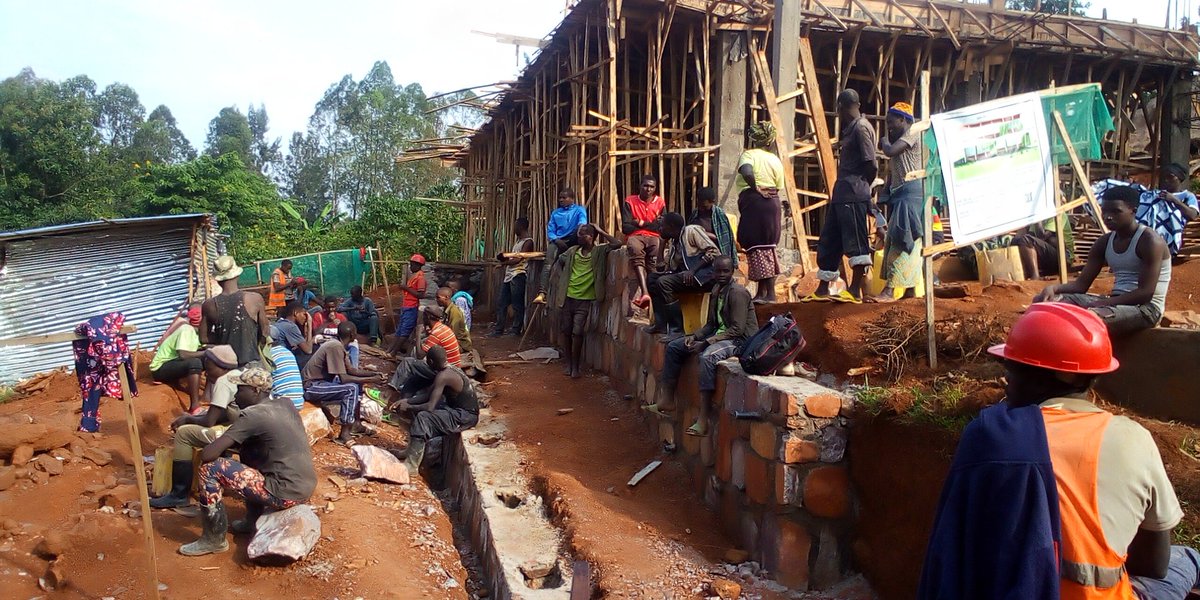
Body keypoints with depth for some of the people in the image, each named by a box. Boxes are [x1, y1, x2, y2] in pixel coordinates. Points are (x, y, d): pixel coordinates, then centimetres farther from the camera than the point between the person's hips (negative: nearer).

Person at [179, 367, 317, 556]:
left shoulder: (253, 414, -13)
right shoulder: (284, 404, 11)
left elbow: (208, 454, -14)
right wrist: (228, 444, 18)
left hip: (286, 493, -9)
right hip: (305, 486, 9)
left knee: (210, 470, -5)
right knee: (250, 448, 27)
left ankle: (214, 540, 8)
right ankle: (252, 521, 31)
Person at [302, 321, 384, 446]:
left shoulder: (338, 345, 5)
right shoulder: (335, 347, -23)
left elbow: (351, 370, 12)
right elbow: (343, 378, -25)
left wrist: (373, 374, 3)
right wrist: (370, 379, -19)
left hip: (320, 381, 10)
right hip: (310, 387, -10)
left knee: (356, 381, 13)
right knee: (352, 388, -23)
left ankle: (355, 424, 17)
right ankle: (344, 435, -19)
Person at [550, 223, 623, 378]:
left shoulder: (599, 251, -2)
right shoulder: (573, 251, 7)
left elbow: (617, 244, -15)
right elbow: (558, 262, 21)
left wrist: (601, 232, -7)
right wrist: (562, 277, 8)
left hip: (584, 300, -3)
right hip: (567, 297, 4)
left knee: (577, 333, -7)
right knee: (566, 331, 7)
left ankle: (575, 366, 6)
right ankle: (568, 363, 20)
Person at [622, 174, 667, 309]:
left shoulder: (660, 202, 13)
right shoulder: (630, 201, 9)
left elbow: (663, 228, 4)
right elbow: (626, 228, 0)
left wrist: (642, 223, -2)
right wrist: (652, 224, 2)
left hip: (654, 237, 1)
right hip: (635, 236, -1)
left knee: (657, 246, -35)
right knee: (636, 249, -37)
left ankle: (643, 292, -39)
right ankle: (645, 293, -52)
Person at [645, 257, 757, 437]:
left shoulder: (737, 293, -16)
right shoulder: (716, 291, 11)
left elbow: (737, 329, -22)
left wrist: (706, 343, -25)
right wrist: (695, 336, -3)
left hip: (740, 339, -10)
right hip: (720, 335, 10)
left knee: (707, 356, -39)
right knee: (674, 346, 6)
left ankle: (703, 420, -38)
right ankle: (667, 400, 8)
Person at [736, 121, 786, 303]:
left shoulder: (748, 154, -3)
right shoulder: (775, 160, 16)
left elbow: (746, 172, -24)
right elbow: (779, 188, 12)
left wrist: (755, 187, -11)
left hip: (754, 202, -7)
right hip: (772, 203, 7)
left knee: (757, 248, -6)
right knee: (768, 246, 11)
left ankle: (769, 293, -10)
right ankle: (762, 292, 15)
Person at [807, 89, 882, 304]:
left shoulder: (861, 128, -10)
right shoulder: (850, 128, 19)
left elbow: (872, 166, -14)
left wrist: (861, 185, -1)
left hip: (854, 193, -10)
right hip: (841, 193, 10)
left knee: (856, 241, -5)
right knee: (829, 241, 12)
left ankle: (855, 291, -1)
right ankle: (823, 289, 18)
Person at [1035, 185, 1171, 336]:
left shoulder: (1149, 240, -12)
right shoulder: (1105, 242, 9)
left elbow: (1146, 293, -19)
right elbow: (1081, 284, 8)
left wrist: (1103, 303, -25)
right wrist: (1054, 288, -13)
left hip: (1145, 308, -7)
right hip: (1115, 303, 7)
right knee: (1043, 301, -9)